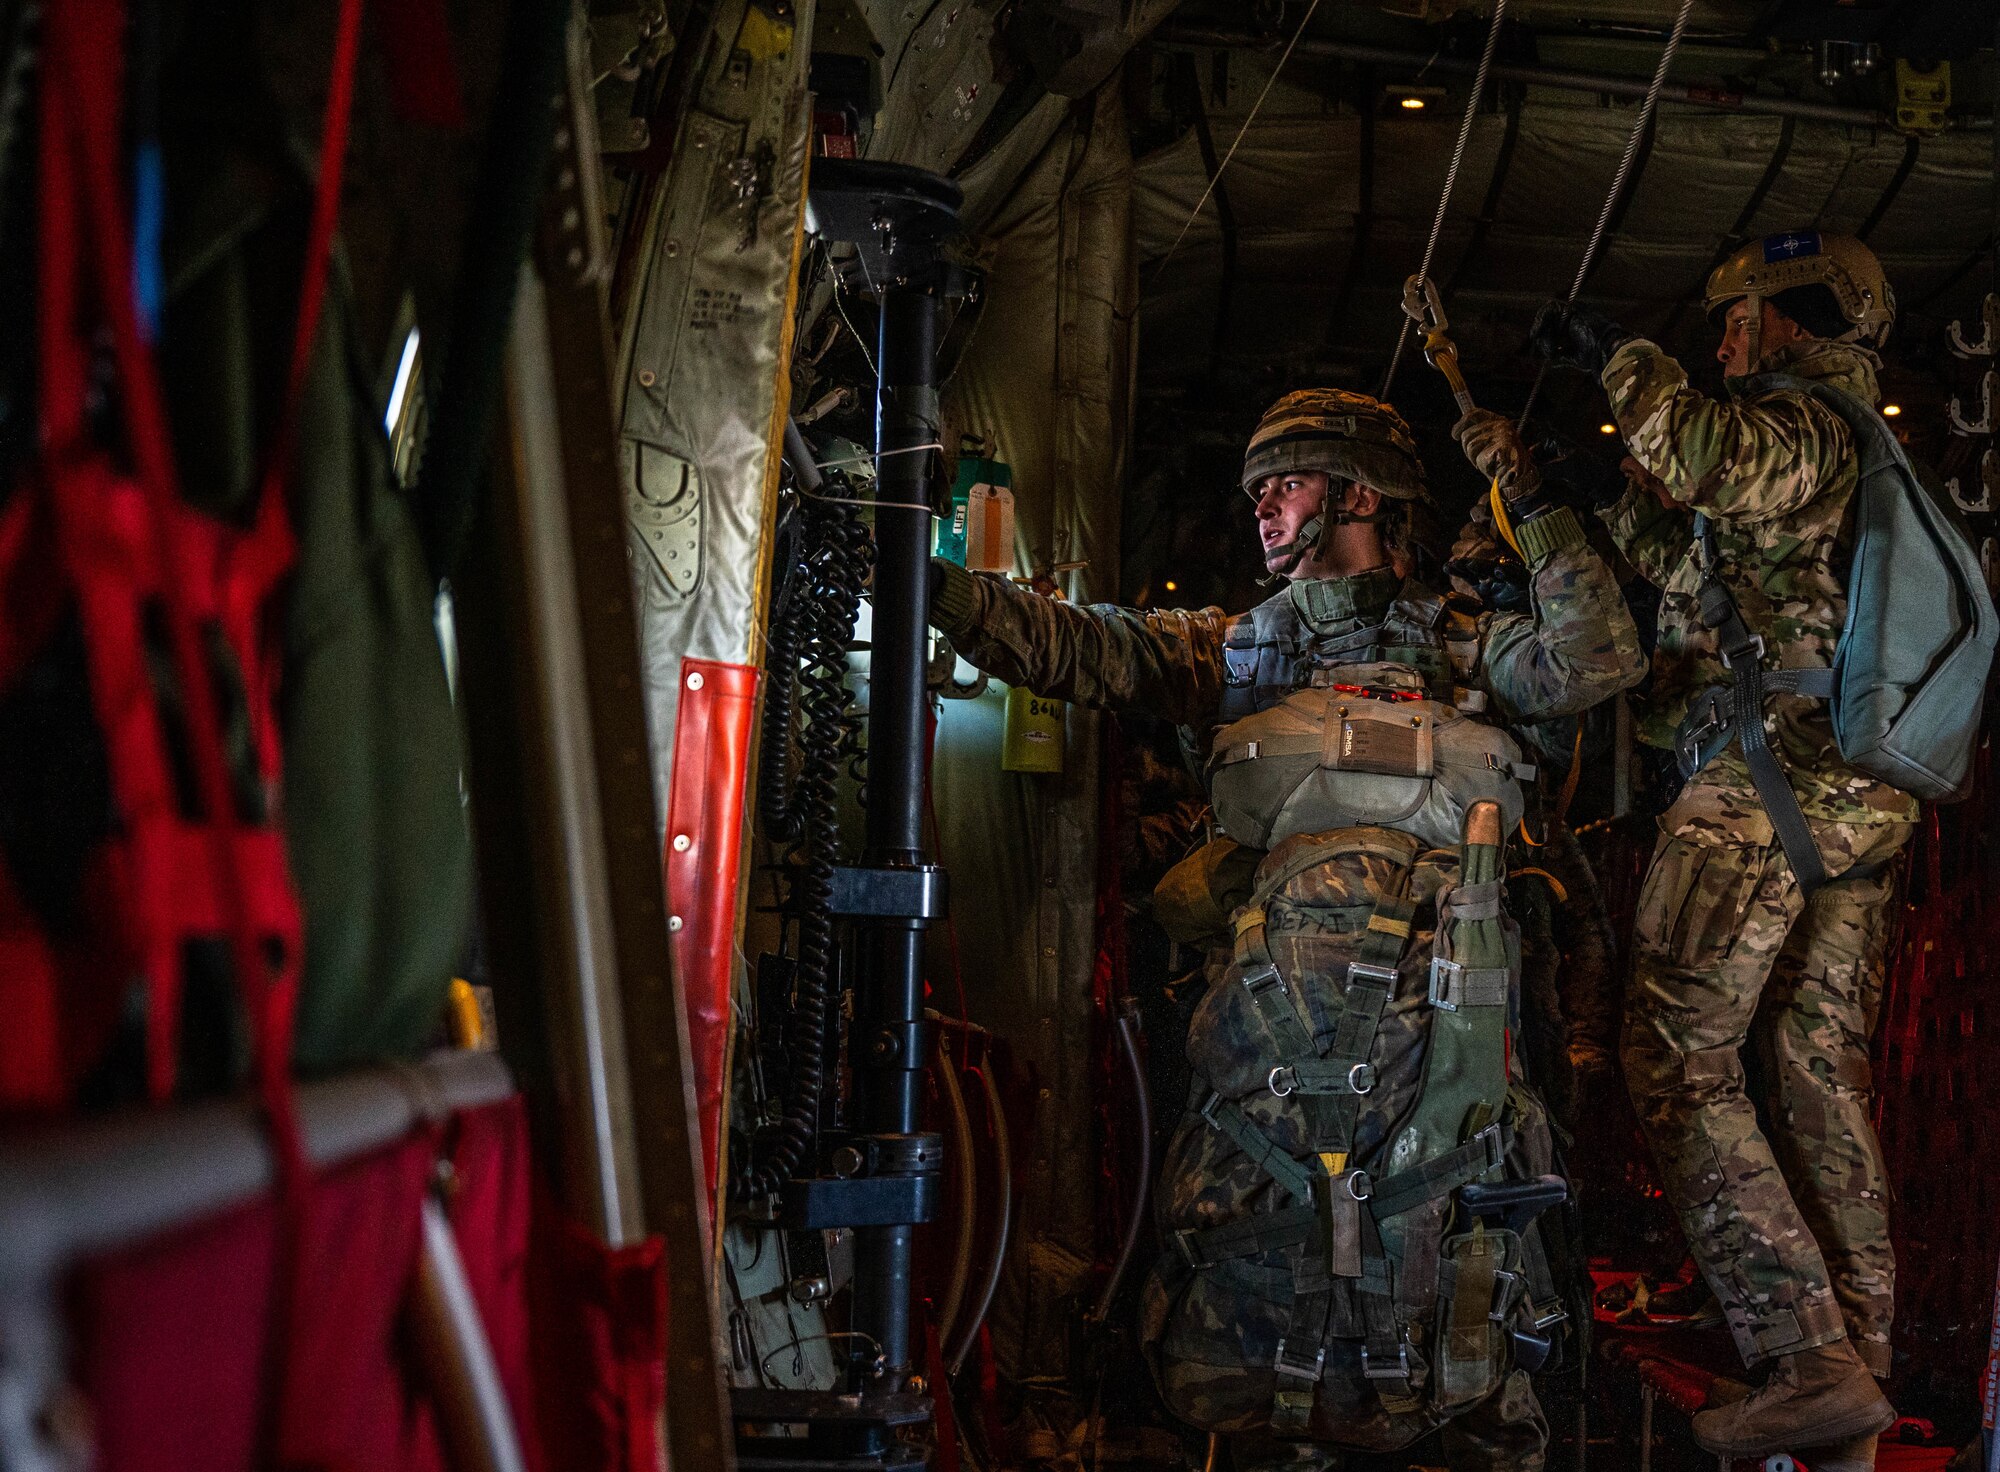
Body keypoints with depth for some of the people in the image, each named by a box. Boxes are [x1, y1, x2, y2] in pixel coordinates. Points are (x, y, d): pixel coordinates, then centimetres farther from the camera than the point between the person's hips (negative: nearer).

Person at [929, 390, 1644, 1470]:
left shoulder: (1455, 645, 22)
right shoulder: (1230, 646, 23)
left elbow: (1596, 663, 7)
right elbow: (1072, 647, 10)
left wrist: (1532, 507, 7)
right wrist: (929, 581, -3)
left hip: (1430, 995, -1)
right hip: (1270, 1002, 1)